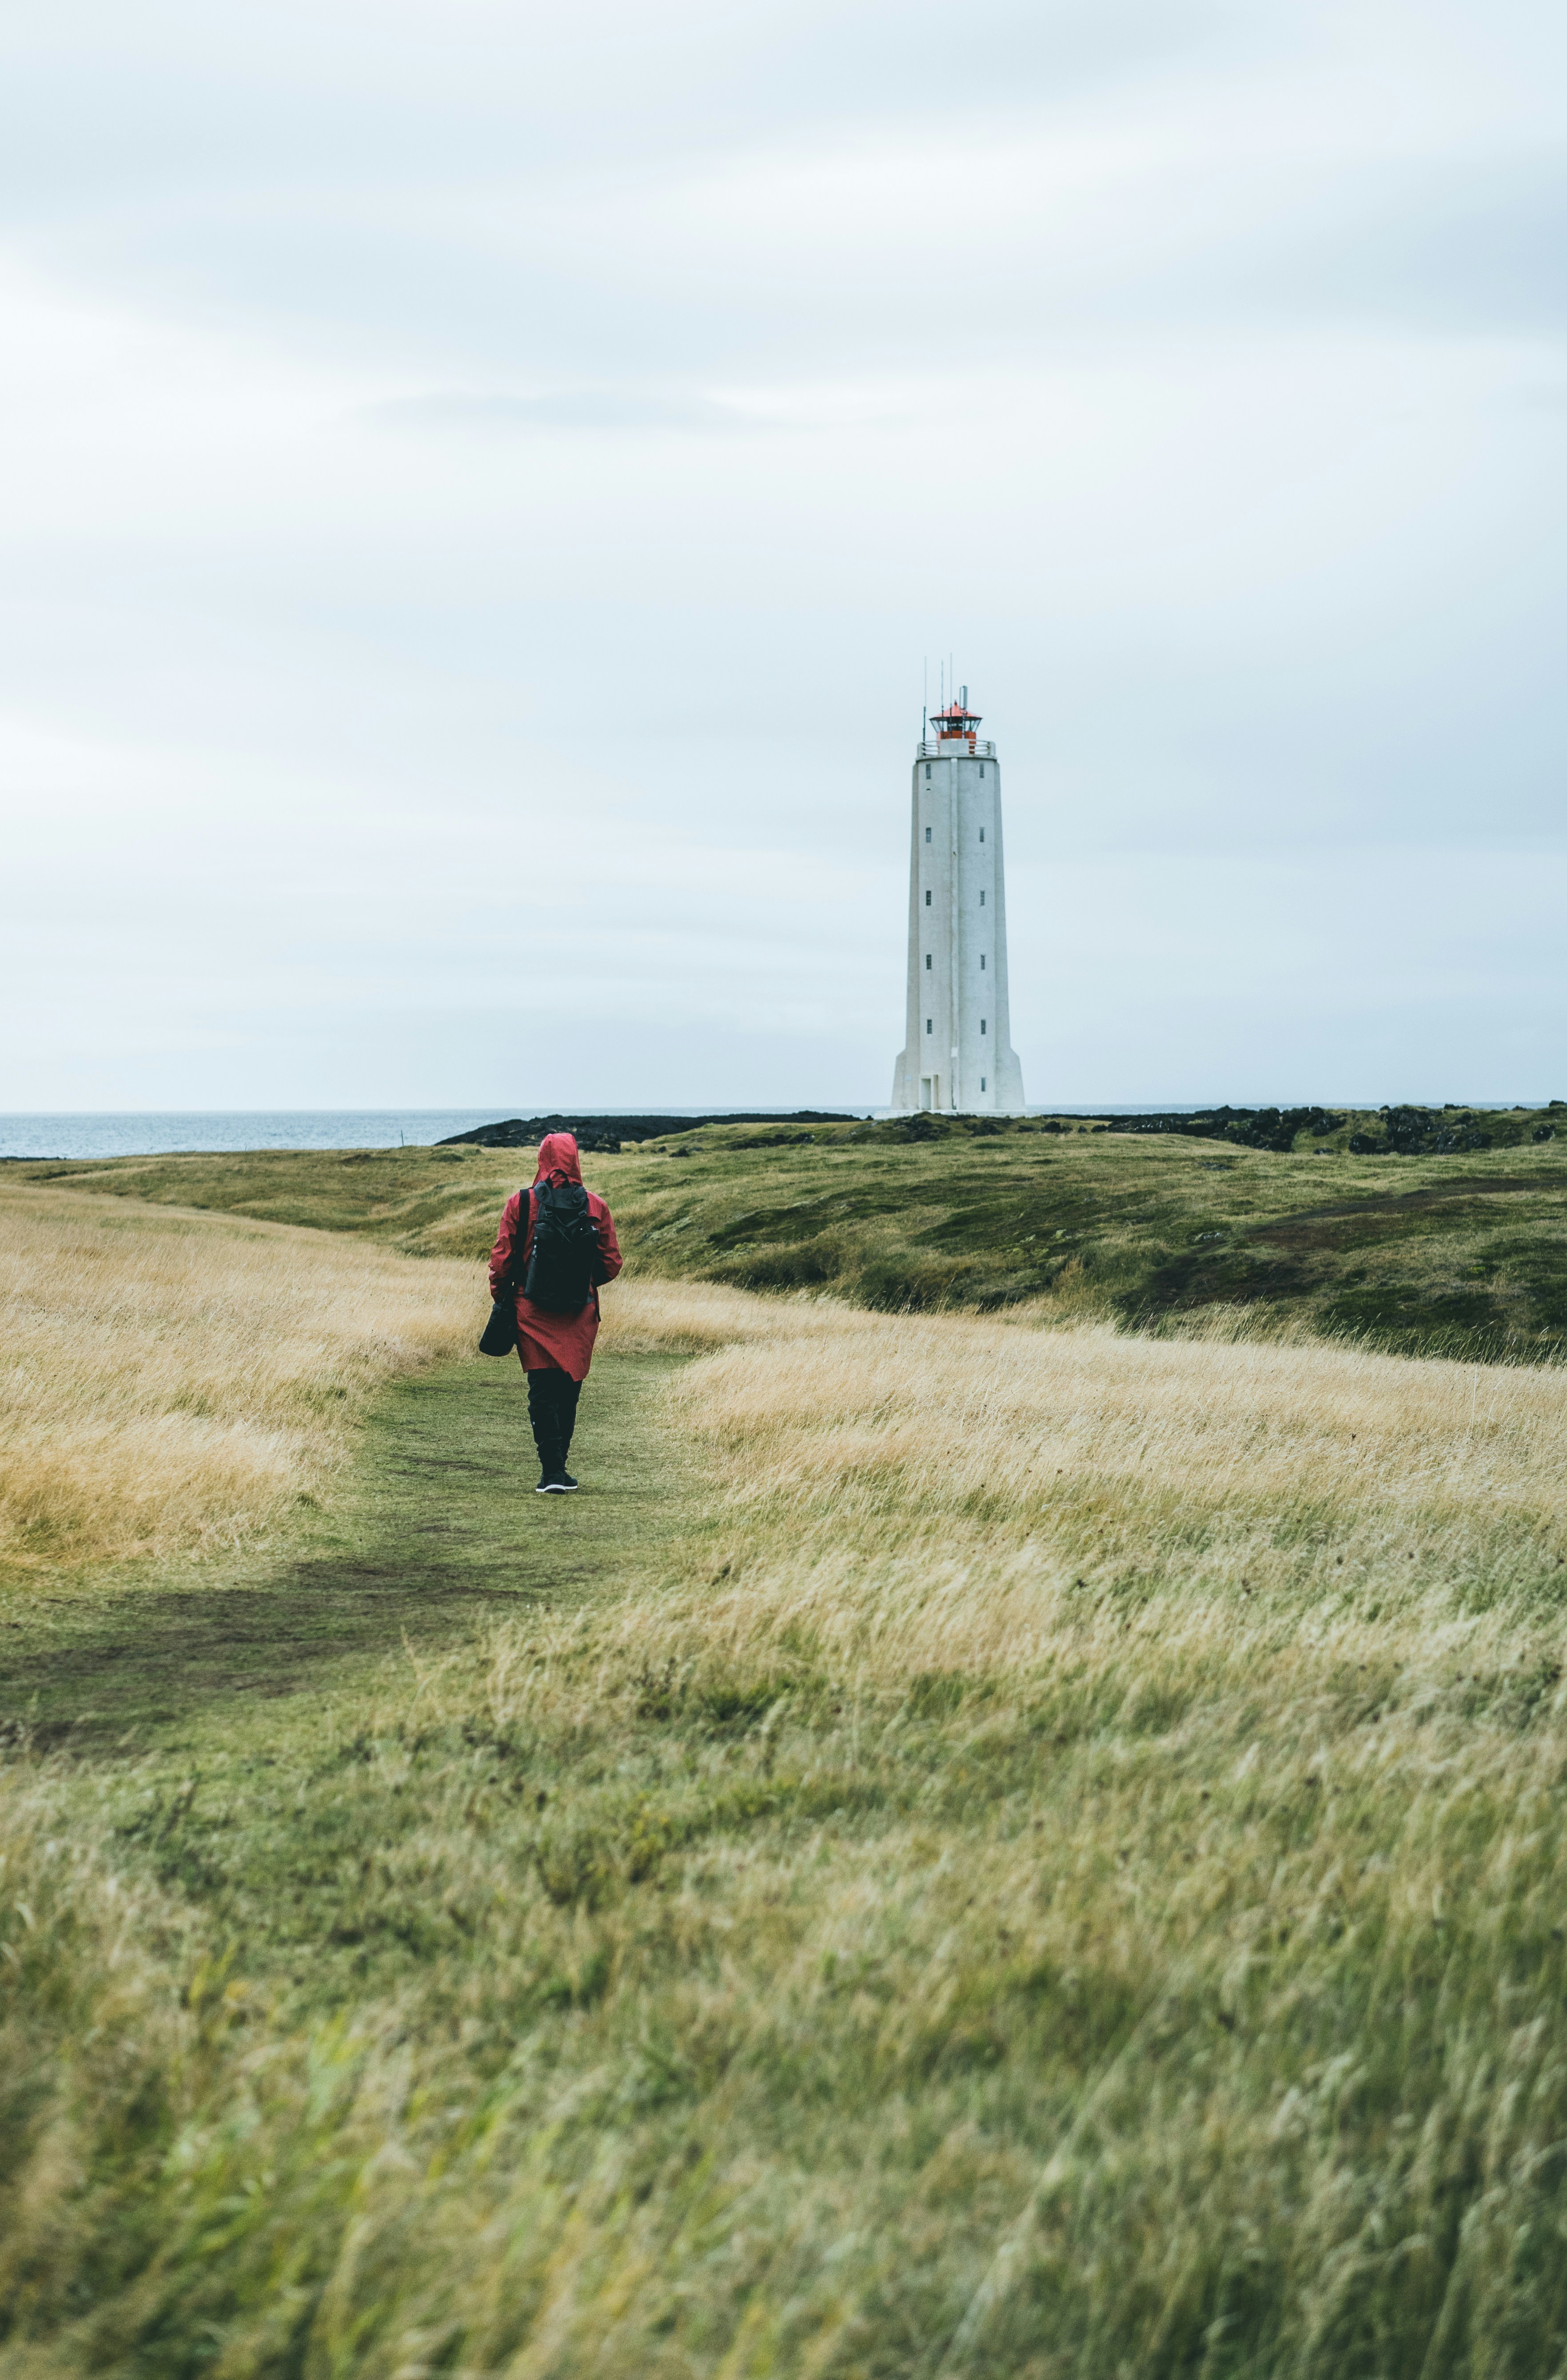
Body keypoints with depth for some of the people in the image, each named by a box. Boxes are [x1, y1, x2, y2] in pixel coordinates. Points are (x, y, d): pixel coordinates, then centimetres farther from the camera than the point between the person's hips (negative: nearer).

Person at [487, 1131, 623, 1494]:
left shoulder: (519, 1204, -6)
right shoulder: (595, 1207, -2)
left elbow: (501, 1260, -4)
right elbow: (612, 1263, 4)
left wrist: (499, 1294, 13)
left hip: (533, 1313, -1)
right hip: (580, 1314, 1)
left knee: (543, 1392, 0)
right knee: (569, 1389, 11)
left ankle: (553, 1471, -10)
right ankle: (558, 1469, 17)